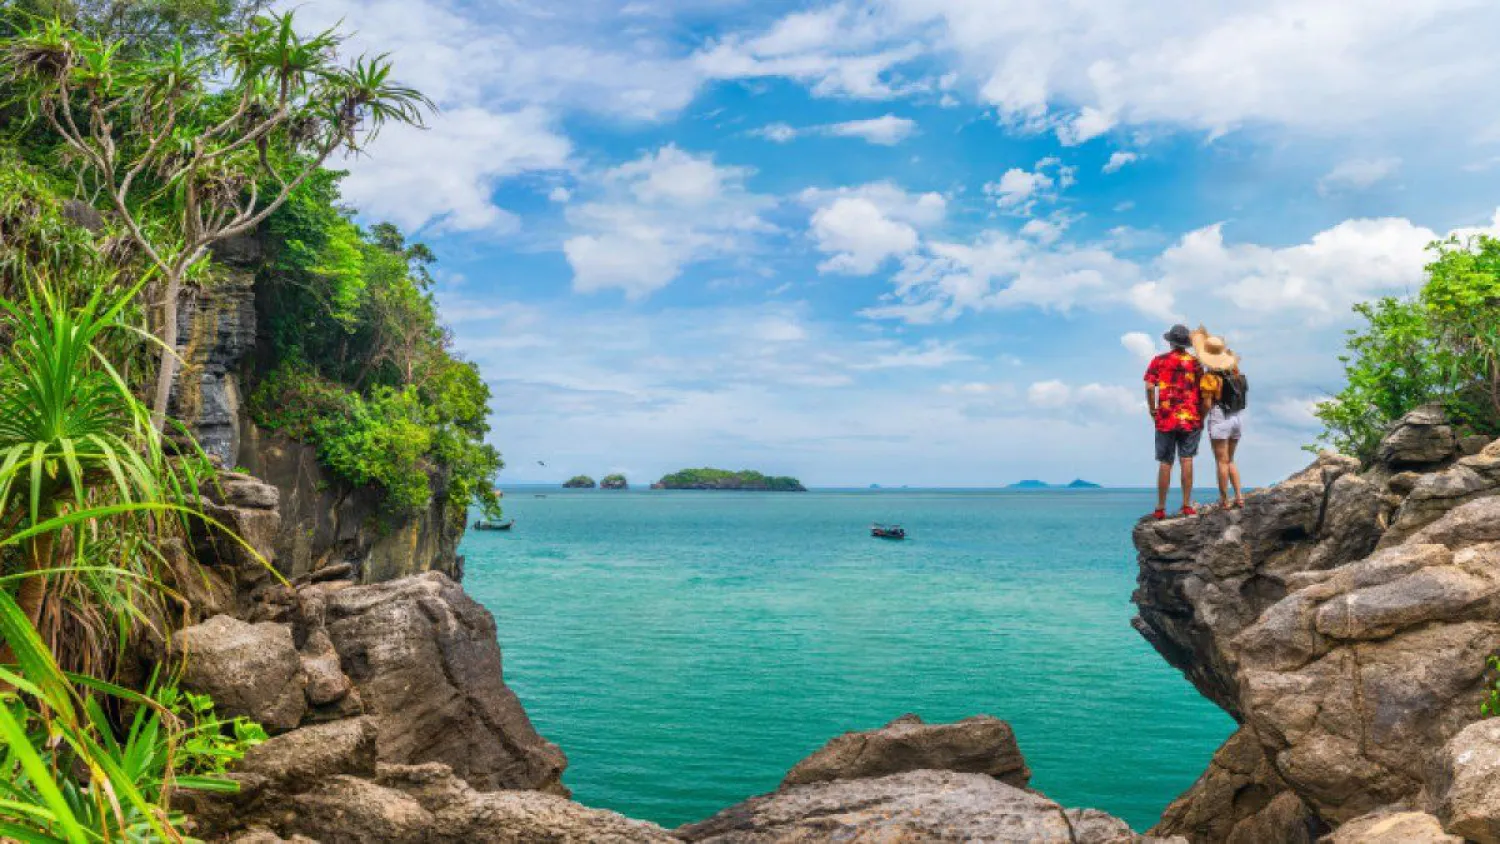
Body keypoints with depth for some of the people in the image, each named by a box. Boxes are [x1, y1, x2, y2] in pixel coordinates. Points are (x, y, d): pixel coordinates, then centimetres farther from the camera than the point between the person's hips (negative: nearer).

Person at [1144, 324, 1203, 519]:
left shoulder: (1159, 360, 1)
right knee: (1187, 460, 4)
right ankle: (1187, 505, 3)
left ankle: (1161, 508, 4)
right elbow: (1202, 392, 2)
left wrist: (1152, 410, 4)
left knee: (1165, 463, 2)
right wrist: (1201, 416, 12)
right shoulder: (1195, 362, 5)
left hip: (1166, 418, -1)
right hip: (1190, 419, 1)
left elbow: (1149, 387, -8)